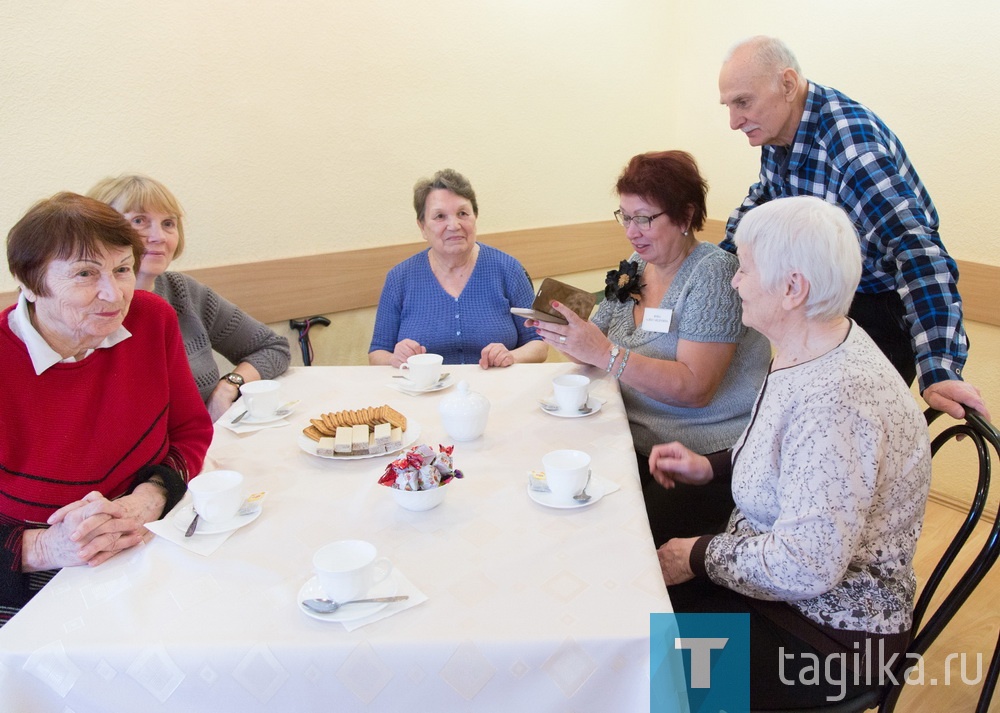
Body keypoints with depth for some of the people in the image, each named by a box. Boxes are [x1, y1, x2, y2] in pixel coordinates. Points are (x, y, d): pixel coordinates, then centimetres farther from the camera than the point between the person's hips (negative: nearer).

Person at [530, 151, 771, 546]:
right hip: (637, 445, 7)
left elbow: (695, 388, -21)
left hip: (705, 458, -6)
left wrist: (605, 354, -28)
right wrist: (567, 335, -11)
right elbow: (600, 345, 11)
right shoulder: (635, 267, 10)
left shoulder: (713, 273, -12)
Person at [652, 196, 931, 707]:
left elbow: (804, 568, -31)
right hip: (770, 564, 8)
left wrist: (699, 556, -17)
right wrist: (711, 467, 5)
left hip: (828, 626, -8)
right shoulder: (809, 351, 0)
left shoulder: (836, 399, -31)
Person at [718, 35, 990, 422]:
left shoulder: (851, 141, -30)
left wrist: (940, 372, -46)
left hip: (881, 308, -7)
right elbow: (763, 198, 18)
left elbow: (918, 249, -38)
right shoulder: (776, 131, -4)